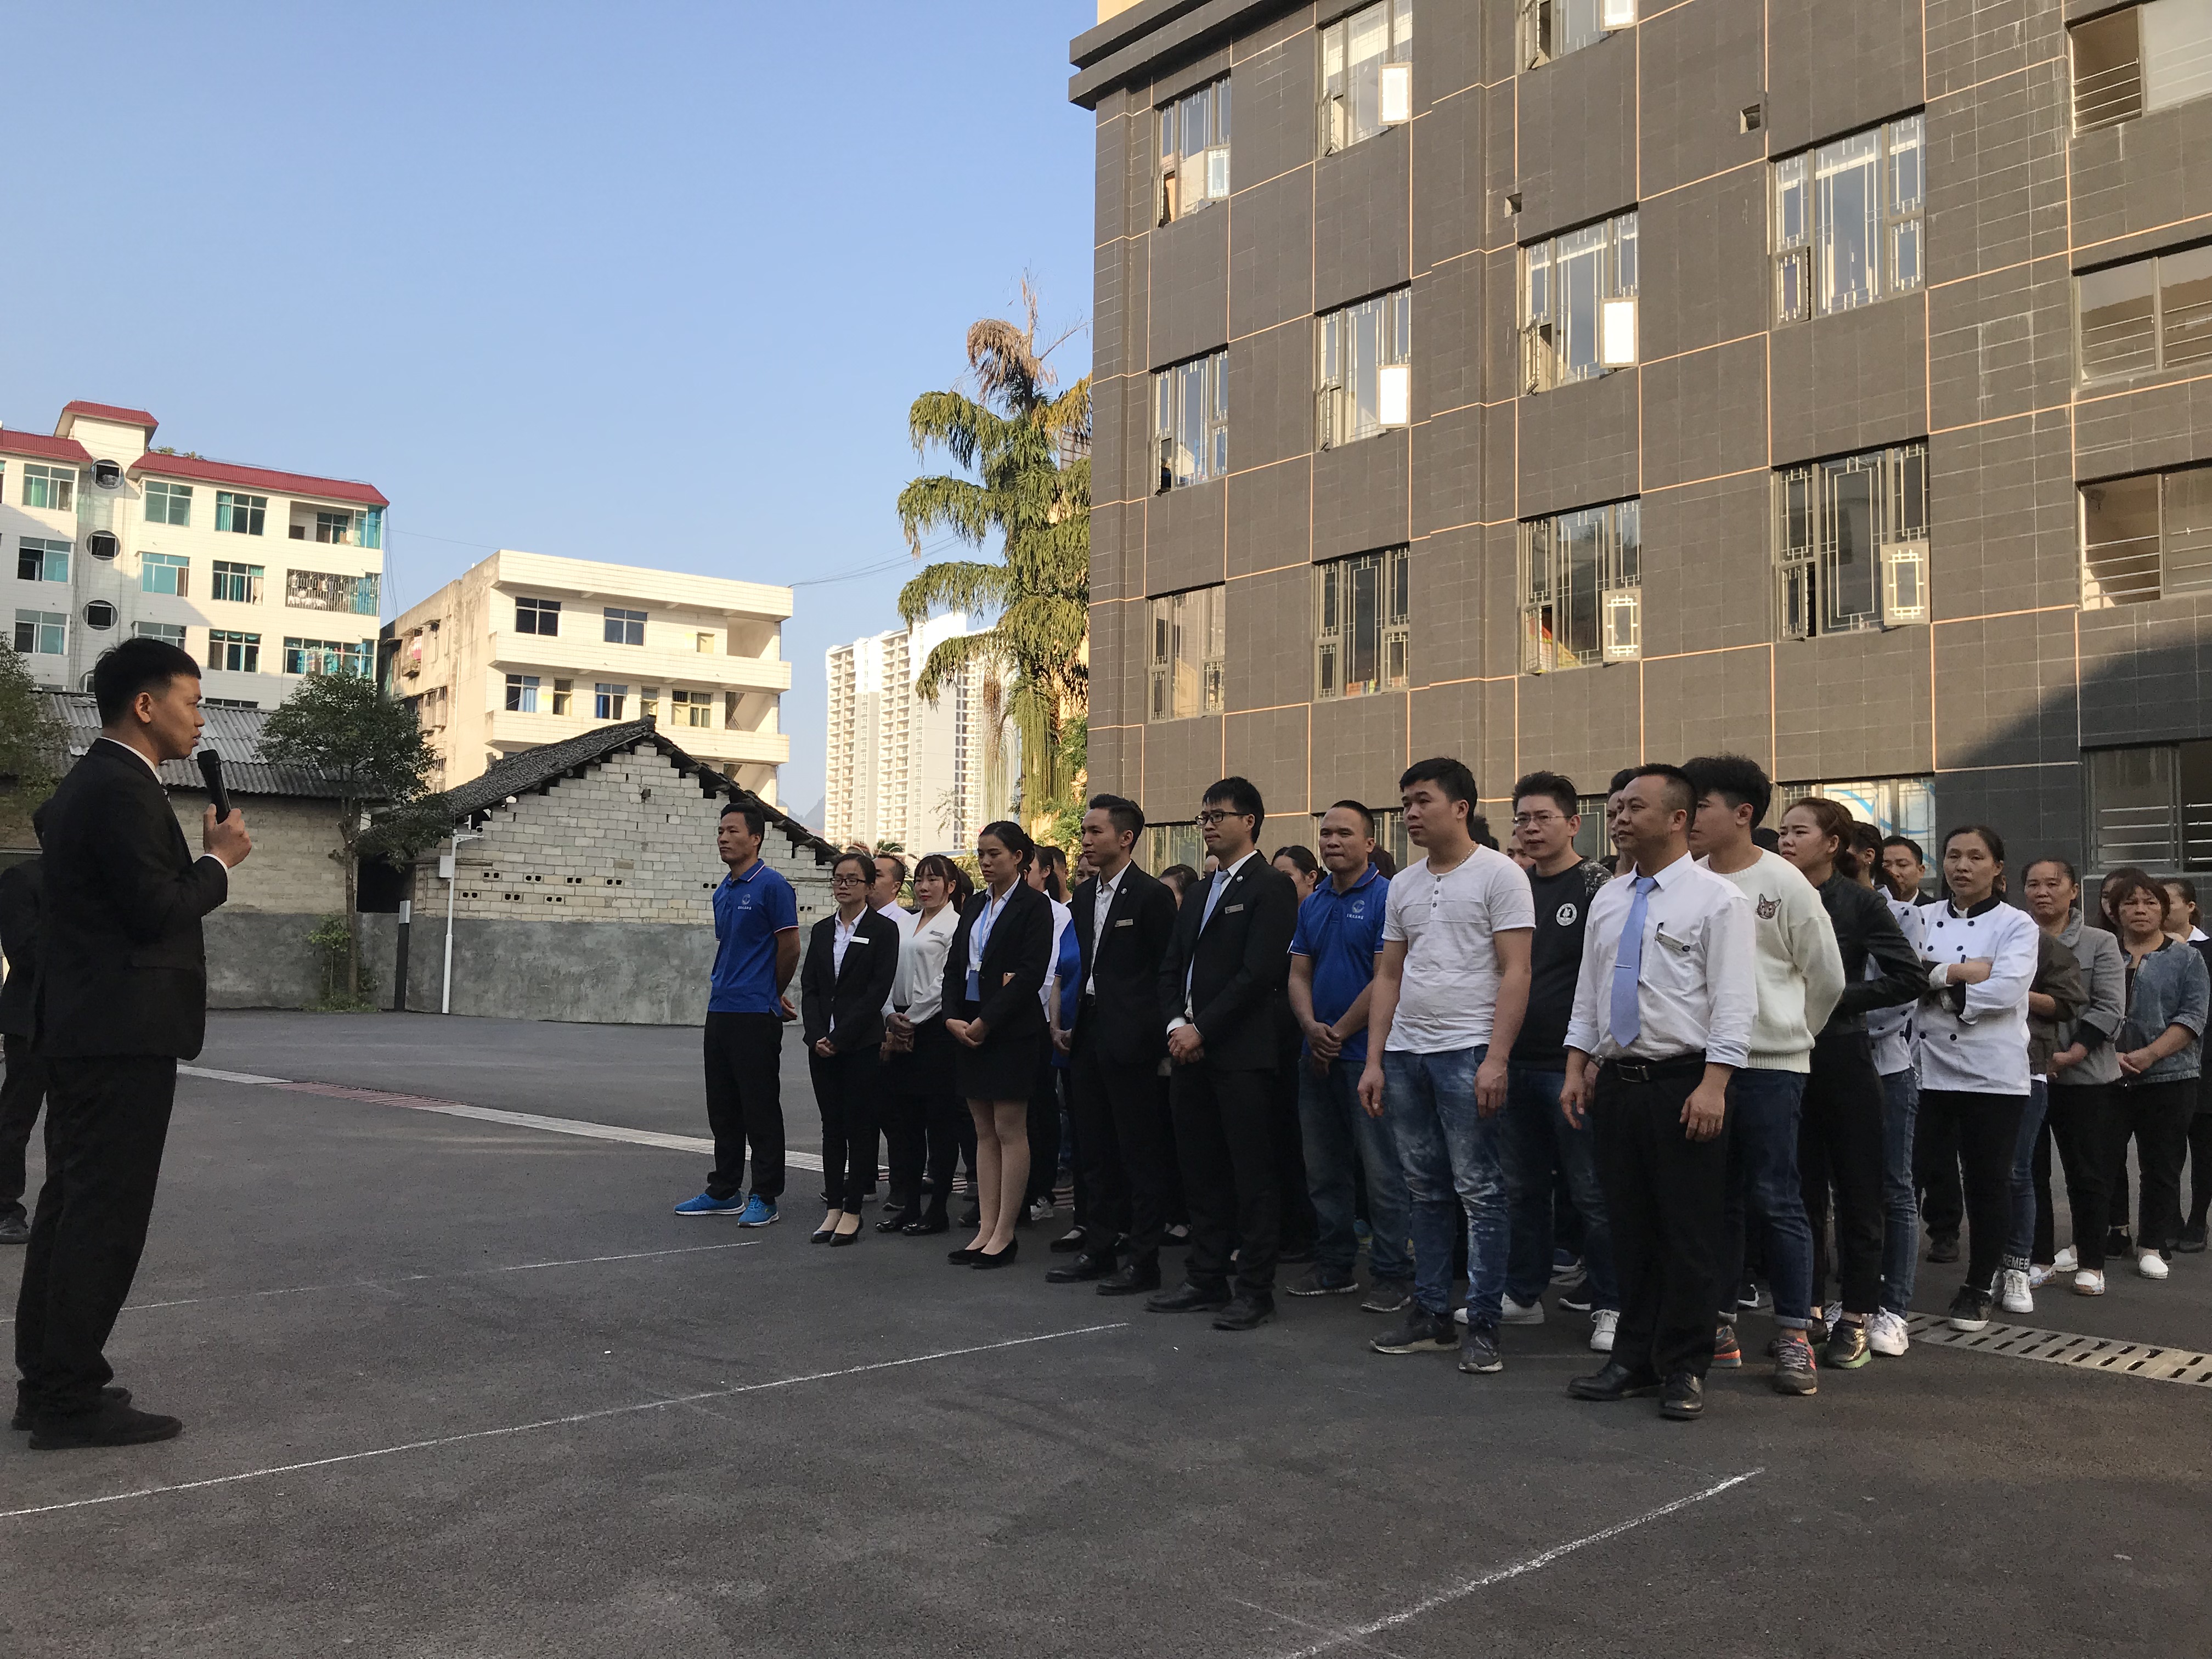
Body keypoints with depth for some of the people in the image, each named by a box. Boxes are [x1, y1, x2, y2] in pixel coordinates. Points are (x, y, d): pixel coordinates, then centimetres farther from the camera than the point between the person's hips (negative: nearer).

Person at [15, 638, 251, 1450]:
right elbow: (158, 911, -20)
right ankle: (70, 1398, 0)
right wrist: (220, 860, -6)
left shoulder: (87, 782, 16)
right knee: (106, 1212, -5)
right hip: (123, 1030, -11)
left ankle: (48, 1380, 22)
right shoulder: (123, 790, -16)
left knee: (71, 1202, 14)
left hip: (81, 1028, 11)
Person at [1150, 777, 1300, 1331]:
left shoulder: (1270, 886, -6)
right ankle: (1205, 1280, 21)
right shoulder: (1197, 896, 19)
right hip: (1190, 1051, 8)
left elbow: (1259, 973, -15)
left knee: (1252, 1176, -2)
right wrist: (1176, 1024, -1)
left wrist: (1203, 1030, -14)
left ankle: (1255, 1291, 4)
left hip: (1242, 1052, -8)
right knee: (1200, 1173, 12)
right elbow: (1171, 968, 17)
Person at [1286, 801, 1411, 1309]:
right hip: (1316, 1056, 7)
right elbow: (1298, 974, 11)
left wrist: (1338, 1033, -11)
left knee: (1381, 1172, -3)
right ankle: (1335, 1267, 24)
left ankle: (1393, 1275, 6)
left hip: (1366, 1053, -7)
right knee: (1323, 1171, 13)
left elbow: (1386, 980, -14)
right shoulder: (1313, 904, 13)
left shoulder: (1386, 897, -9)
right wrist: (1311, 1028, -8)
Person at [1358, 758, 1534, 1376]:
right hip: (1405, 1053, 6)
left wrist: (1496, 1059, -17)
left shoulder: (1499, 874, -4)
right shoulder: (1403, 885, 15)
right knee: (1425, 1192, 12)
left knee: (1479, 1192, -2)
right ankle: (1430, 1313, 21)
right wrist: (1374, 1061, 10)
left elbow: (1515, 972, -10)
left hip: (1467, 1053, -6)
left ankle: (1483, 1324, 6)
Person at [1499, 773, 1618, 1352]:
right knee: (1522, 1187, 14)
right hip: (1516, 1062, 6)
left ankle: (1609, 1305, 12)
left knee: (1591, 1191, 1)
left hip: (1571, 1065, -6)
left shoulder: (1598, 886, -6)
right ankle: (1522, 1294, 25)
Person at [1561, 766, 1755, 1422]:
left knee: (1689, 1234, 2)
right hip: (1616, 1082, 6)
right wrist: (1577, 1068, 10)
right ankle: (1634, 1358, 23)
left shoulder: (1716, 898, -6)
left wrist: (1712, 1086, -19)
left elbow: (1735, 1001, -12)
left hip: (1685, 1085, -6)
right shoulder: (1607, 899, 13)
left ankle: (1684, 1368, 13)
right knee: (1629, 1229, 12)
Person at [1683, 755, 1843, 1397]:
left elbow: (1827, 978, 4)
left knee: (1775, 1200, -1)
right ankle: (1719, 1325, 21)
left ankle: (1795, 1336, 7)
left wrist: (1786, 1033, 11)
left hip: (1769, 1066, -4)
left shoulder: (1784, 883, -5)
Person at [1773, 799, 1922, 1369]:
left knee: (1857, 1189, 5)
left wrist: (1836, 996, -13)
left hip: (1844, 1059, -3)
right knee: (1799, 1188, 8)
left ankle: (1857, 1317, 14)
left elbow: (1907, 978, -8)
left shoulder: (1861, 903, -3)